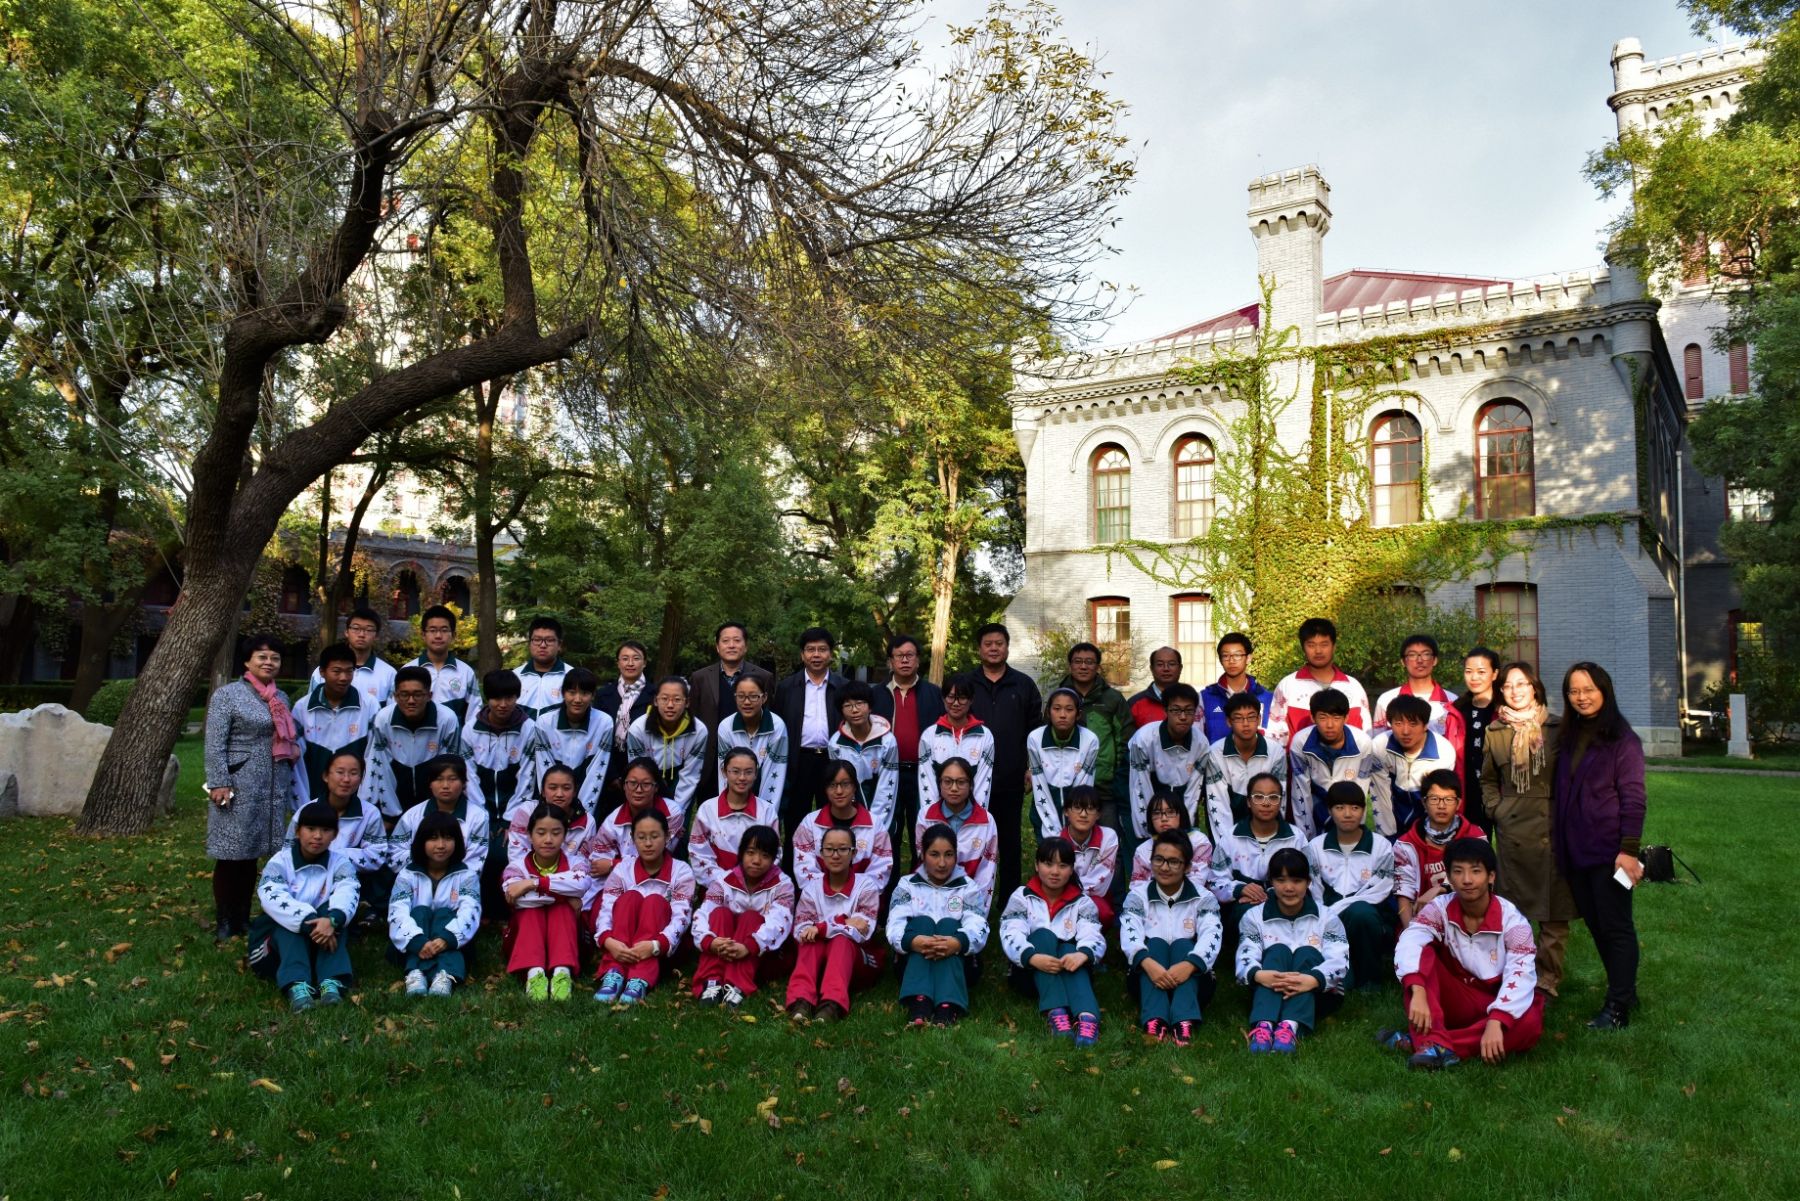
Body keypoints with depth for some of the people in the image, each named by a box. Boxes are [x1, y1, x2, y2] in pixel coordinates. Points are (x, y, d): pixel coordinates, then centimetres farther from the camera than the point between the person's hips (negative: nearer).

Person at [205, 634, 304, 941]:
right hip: (238, 786, -6)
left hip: (274, 788, 6)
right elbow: (215, 745, -9)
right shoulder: (227, 694, -4)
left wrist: (298, 747, 5)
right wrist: (219, 783, -16)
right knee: (231, 854, -1)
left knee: (252, 854, 12)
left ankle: (244, 918, 20)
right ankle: (224, 922, 9)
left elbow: (292, 735, 27)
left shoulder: (280, 698, 15)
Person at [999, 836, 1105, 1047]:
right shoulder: (1022, 897, 3)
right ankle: (1055, 1012, -47)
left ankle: (1087, 1017, -57)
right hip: (1032, 972, 0)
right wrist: (1033, 958, -36)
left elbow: (1094, 936, -13)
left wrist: (1082, 954, -39)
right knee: (1043, 934, -27)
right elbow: (1011, 936, -14)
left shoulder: (1082, 902, 6)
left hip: (1070, 968, 1)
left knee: (1068, 950, -31)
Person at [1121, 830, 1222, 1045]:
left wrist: (1189, 965, -38)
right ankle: (1154, 1020, -47)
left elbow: (1211, 937, -16)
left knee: (1183, 945, -26)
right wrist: (1148, 963, -38)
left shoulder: (1204, 899, 3)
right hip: (1149, 978, 0)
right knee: (1155, 944, -26)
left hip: (1191, 980, 0)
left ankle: (1185, 1022, -48)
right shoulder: (1138, 896, 4)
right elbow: (1129, 935, -15)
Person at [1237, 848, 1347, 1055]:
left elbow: (1339, 961, -13)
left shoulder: (1327, 918, 5)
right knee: (1277, 951, -26)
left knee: (1307, 953, -26)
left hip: (1318, 994, 0)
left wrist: (1313, 980, -36)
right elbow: (1245, 960, -10)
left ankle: (1291, 1026, -50)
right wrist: (1258, 975, -36)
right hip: (1270, 991, 0)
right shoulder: (1254, 917, 6)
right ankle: (1263, 1025, -49)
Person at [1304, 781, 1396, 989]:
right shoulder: (1315, 847, 4)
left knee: (1360, 911, -38)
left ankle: (1368, 980, -15)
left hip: (1370, 922, 0)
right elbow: (1314, 899, 2)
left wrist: (1332, 913, -16)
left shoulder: (1382, 847, -2)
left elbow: (1376, 894, -10)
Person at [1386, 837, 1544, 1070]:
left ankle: (1418, 1042, -36)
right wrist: (1418, 993, -48)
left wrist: (1495, 1022, -45)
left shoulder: (1512, 920, -14)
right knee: (1422, 954, -24)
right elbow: (1409, 943, -30)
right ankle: (1434, 1042, -40)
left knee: (1529, 1024, -34)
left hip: (1496, 1006, -1)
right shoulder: (1440, 909, -11)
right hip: (1455, 1002, 1)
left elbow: (1521, 976, -28)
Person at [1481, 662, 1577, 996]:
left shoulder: (1556, 729, 2)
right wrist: (1496, 808, 6)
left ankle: (1548, 979, 9)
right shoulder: (1495, 733, 8)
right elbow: (1487, 779, 19)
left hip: (1552, 828, -1)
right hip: (1511, 829, 1)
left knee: (1555, 911, 0)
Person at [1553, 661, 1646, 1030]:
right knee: (1595, 925, 13)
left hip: (1609, 848, -7)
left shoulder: (1621, 738, -8)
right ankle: (1624, 991, 26)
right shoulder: (1569, 738, 12)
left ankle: (1619, 1007, 6)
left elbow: (1633, 797, -12)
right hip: (1575, 849, 7)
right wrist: (1557, 840, 10)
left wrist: (1629, 850, -17)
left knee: (1615, 927, 0)